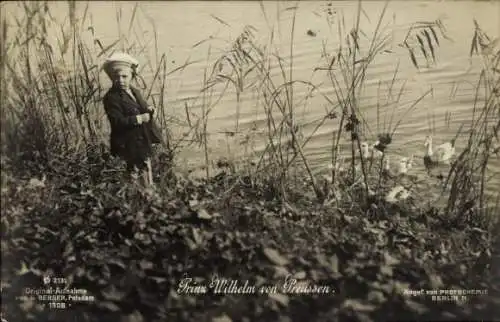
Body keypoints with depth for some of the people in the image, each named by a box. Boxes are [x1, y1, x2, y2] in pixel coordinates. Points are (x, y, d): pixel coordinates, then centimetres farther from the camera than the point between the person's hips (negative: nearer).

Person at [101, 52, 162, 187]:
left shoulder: (134, 91, 10)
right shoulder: (111, 98, -16)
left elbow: (143, 109, 22)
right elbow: (117, 122, -24)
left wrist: (149, 110, -1)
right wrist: (139, 118, -25)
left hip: (144, 144, 8)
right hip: (129, 148, -8)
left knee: (147, 179, 20)